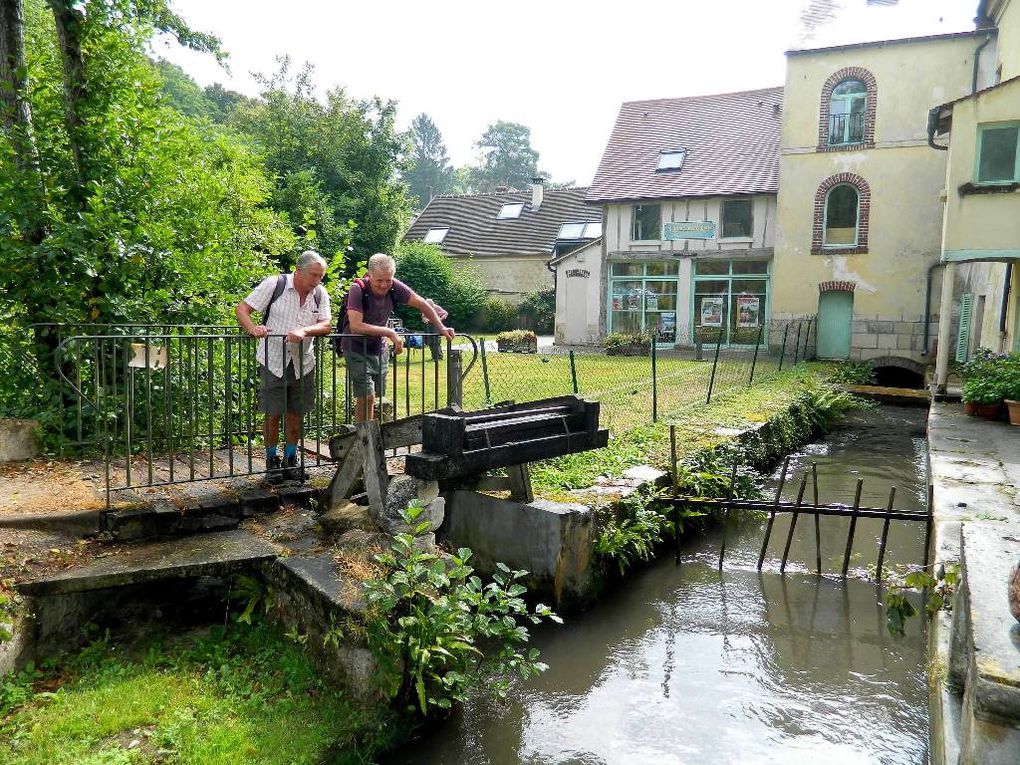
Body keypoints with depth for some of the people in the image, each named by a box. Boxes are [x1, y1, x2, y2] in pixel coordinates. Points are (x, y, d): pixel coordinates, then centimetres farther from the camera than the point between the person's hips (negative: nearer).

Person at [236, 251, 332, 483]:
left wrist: (304, 331, -26)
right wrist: (253, 328, -27)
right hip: (273, 361, -3)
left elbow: (326, 325, -7)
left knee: (295, 414, 10)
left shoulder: (320, 294, 2)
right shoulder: (274, 285, -8)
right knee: (273, 414, 3)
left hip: (302, 364, 3)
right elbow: (242, 308, -7)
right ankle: (272, 460, 22)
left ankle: (290, 460, 25)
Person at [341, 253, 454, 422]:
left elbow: (422, 304, -2)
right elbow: (355, 326, -33)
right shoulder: (358, 289, -25)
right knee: (366, 396, -13)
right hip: (356, 348, -5)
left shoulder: (394, 287, -13)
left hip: (379, 347, 5)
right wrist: (390, 333, -33)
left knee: (377, 395, 10)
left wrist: (441, 328, -6)